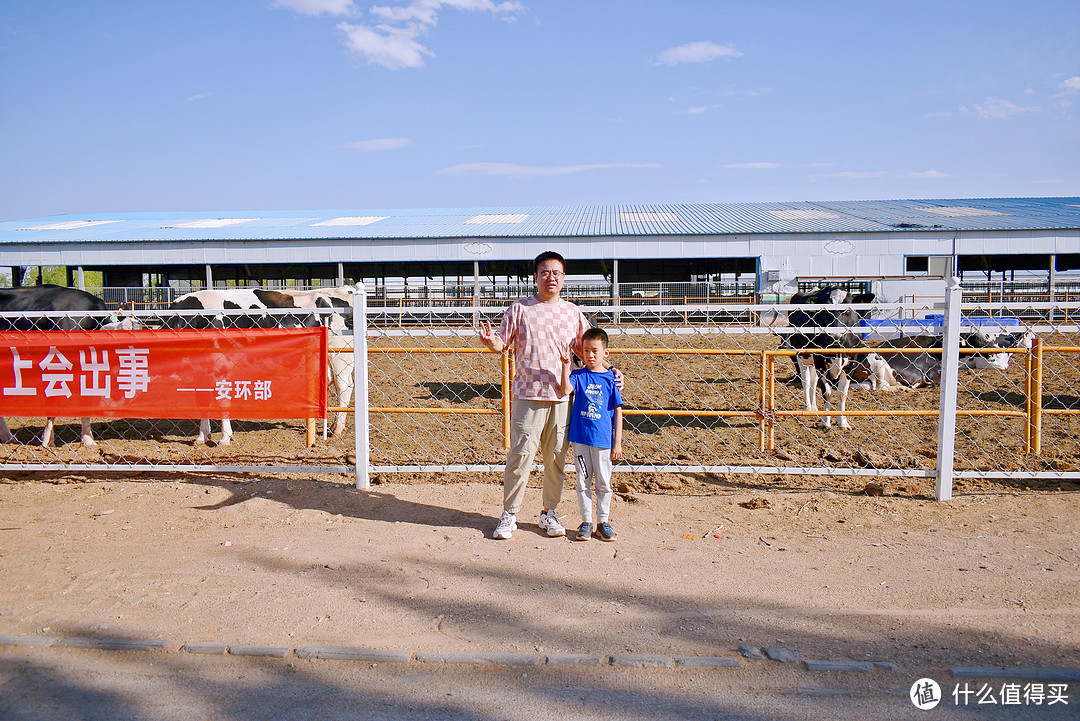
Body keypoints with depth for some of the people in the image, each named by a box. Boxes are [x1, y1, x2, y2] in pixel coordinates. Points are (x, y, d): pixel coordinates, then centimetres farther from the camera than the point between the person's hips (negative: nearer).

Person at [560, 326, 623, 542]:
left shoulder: (611, 378, -1)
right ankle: (586, 522, 20)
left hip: (603, 439, 0)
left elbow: (618, 411, 1)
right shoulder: (578, 375, 0)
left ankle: (603, 522, 22)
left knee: (603, 483, 9)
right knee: (583, 482, 8)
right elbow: (566, 390, -20)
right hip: (580, 437, 0)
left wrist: (618, 442, -2)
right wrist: (566, 364, -28)